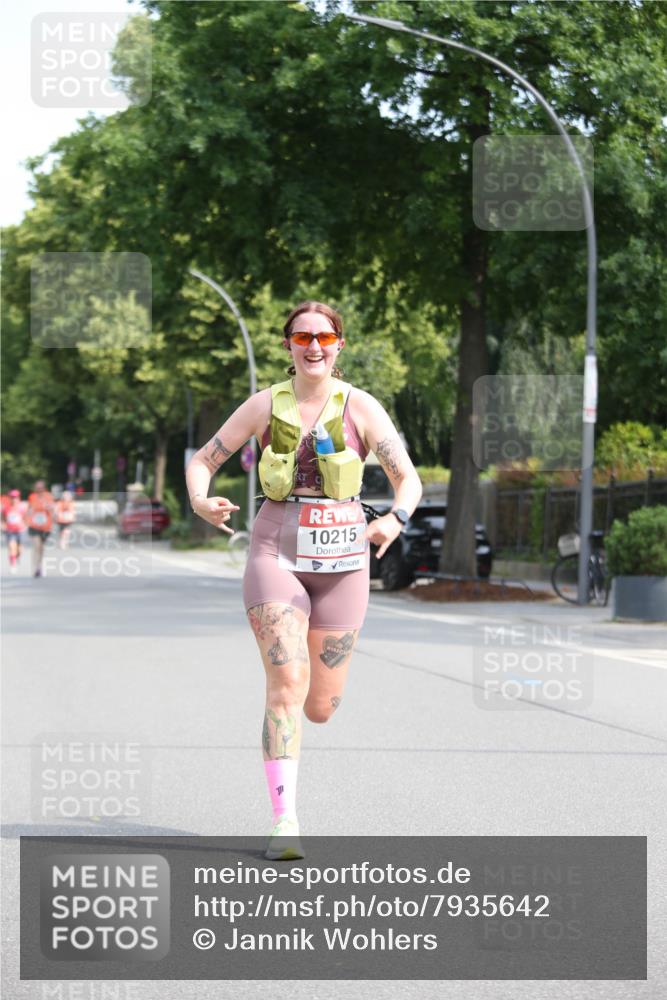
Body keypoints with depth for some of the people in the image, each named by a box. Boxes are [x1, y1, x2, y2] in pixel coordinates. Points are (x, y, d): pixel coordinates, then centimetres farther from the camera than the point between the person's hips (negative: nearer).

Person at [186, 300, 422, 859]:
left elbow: (409, 481, -3)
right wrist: (200, 500, -15)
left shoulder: (360, 407, 0)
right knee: (287, 684, -18)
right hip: (277, 554, -1)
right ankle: (285, 823, -18)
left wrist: (395, 520, -26)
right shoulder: (266, 405, 3)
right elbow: (203, 460, 8)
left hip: (341, 560, 1)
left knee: (320, 708, 7)